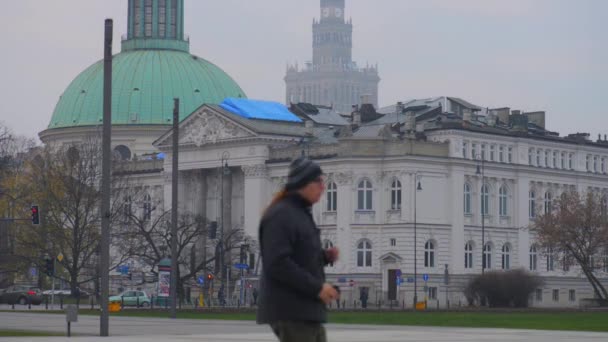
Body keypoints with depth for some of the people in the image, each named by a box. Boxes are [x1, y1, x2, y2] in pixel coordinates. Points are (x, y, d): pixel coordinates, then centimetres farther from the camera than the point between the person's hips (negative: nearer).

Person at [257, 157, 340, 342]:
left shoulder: (302, 214, 19)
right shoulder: (280, 215, -13)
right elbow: (277, 264, -22)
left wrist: (325, 256, 6)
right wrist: (317, 287, -21)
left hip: (308, 310, 10)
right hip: (290, 312, -10)